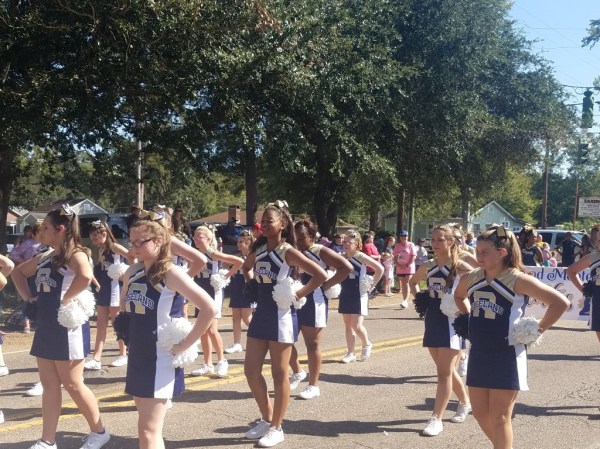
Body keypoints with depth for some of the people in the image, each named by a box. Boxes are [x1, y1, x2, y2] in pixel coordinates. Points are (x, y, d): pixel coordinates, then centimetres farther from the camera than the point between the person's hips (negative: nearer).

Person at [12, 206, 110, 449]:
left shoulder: (75, 254, -14)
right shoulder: (45, 257, 11)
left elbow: (85, 276, -37)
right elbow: (18, 272, 26)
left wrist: (65, 299, -25)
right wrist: (28, 296, 11)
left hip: (66, 326, -8)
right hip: (45, 327, 8)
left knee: (72, 384, 1)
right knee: (49, 385, 12)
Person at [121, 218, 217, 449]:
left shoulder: (170, 273, -15)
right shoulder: (132, 272, 6)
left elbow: (209, 308, -22)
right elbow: (125, 307, 26)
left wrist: (185, 343, -17)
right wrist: (131, 330, 11)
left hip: (161, 358, -7)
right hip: (137, 356, 7)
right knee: (150, 429, 16)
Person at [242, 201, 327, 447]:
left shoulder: (288, 252, -12)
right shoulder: (258, 249, 7)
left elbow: (320, 275, -18)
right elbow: (246, 268, 29)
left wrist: (297, 294, -14)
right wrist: (254, 282, 11)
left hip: (281, 315, -7)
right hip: (261, 313, 7)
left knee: (279, 374, 3)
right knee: (251, 371, 9)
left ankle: (276, 428, 16)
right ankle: (266, 420, 26)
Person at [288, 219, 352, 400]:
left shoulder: (320, 251, -6)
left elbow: (347, 267, -12)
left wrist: (326, 285, -13)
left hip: (313, 301, -6)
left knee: (312, 344, 2)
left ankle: (313, 386, 13)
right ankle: (297, 372, 31)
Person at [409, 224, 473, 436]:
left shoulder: (460, 267, -11)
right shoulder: (428, 266, 6)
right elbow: (413, 281, 24)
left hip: (452, 322, -6)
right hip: (432, 322, 6)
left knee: (444, 372, -5)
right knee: (446, 369, 16)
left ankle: (436, 418, -2)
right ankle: (465, 402, 38)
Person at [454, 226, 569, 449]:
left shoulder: (517, 280, -14)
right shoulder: (471, 279, 3)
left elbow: (560, 302, -15)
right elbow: (459, 296, 27)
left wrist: (538, 329, -11)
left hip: (507, 355, -6)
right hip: (478, 353, 6)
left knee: (499, 417, 0)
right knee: (480, 412, 14)